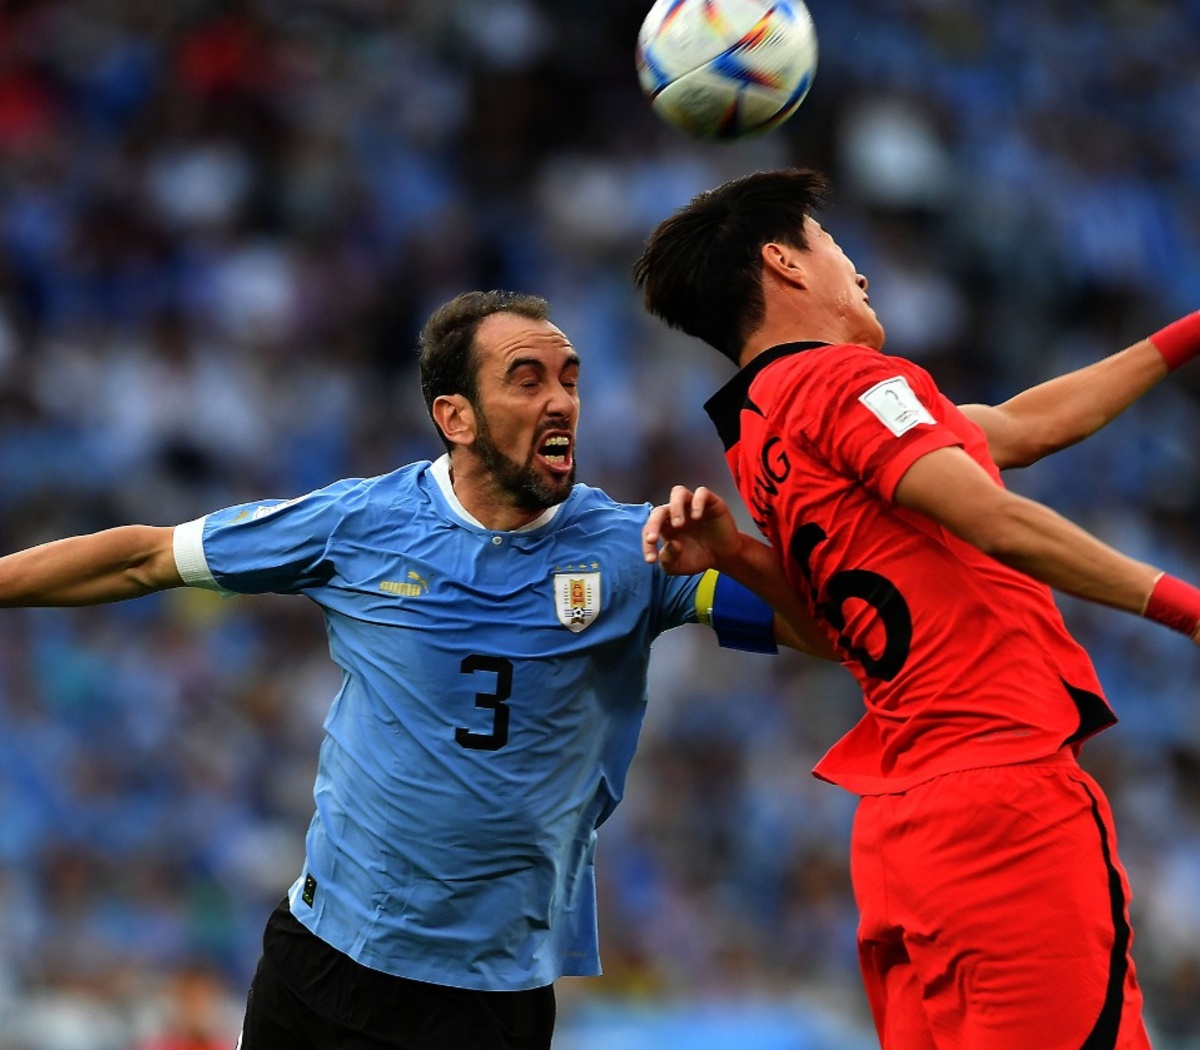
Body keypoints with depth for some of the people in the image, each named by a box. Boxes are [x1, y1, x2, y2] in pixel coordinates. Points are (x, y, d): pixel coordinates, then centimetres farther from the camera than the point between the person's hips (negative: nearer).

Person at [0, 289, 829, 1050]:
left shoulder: (632, 549, -5)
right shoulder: (359, 523, -3)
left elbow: (827, 627, -10)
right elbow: (146, 559, 5)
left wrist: (733, 551, -28)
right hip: (328, 950, 1)